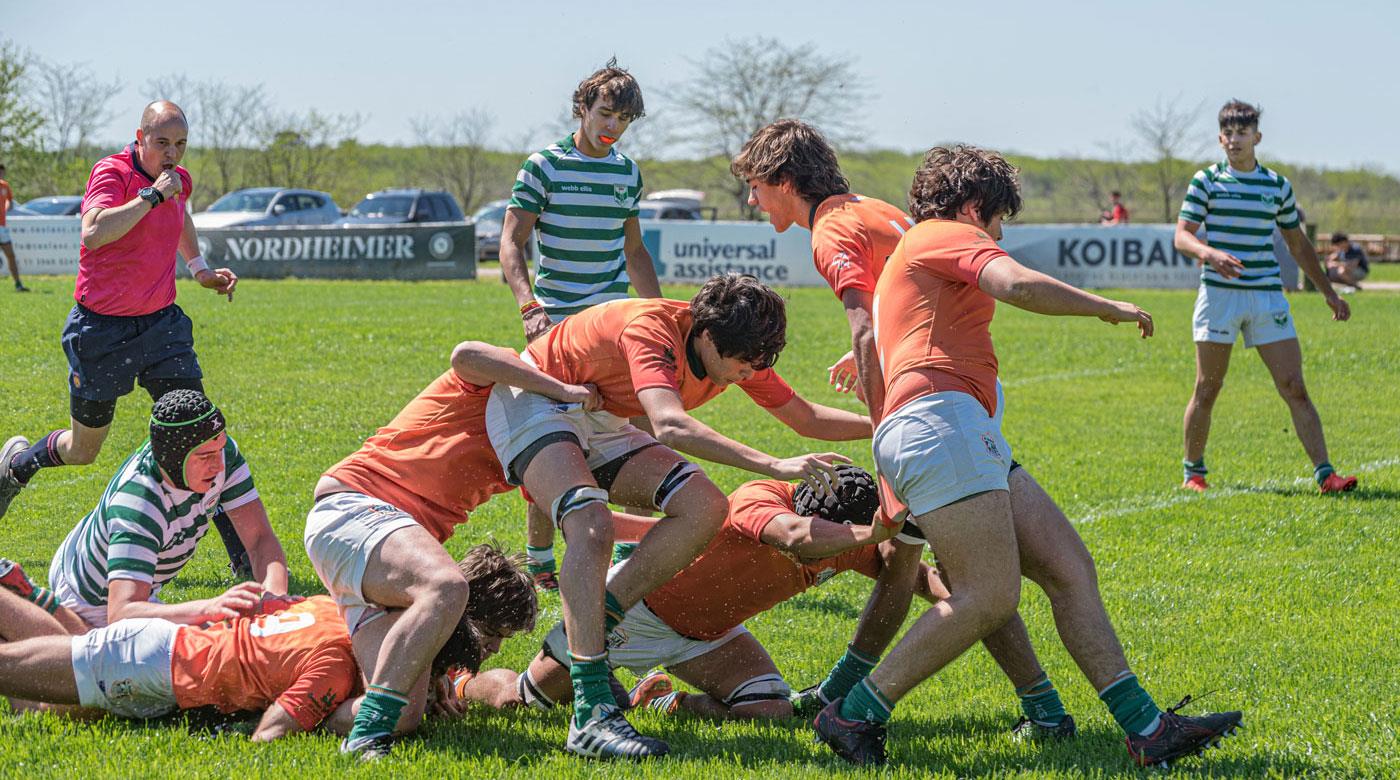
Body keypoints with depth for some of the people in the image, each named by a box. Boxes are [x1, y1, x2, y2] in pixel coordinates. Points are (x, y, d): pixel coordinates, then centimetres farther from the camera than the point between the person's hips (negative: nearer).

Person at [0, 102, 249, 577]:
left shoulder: (178, 181, 6)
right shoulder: (113, 172, -15)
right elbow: (94, 234, -34)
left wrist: (200, 268, 21)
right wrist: (153, 196, -30)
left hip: (161, 323, 5)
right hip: (101, 328, -5)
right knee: (82, 449, 9)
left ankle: (242, 550, -9)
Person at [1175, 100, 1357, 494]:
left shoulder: (1278, 185, 11)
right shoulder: (1206, 181, 3)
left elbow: (1297, 243, 21)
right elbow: (1181, 236, -5)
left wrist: (1329, 292, 20)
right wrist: (1208, 253, -26)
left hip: (1267, 295, 2)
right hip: (1219, 295, -2)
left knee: (1294, 388, -5)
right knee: (1207, 389, 3)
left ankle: (1325, 473, -8)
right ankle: (1193, 471, 19)